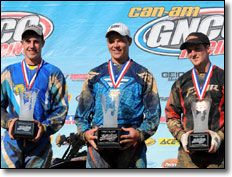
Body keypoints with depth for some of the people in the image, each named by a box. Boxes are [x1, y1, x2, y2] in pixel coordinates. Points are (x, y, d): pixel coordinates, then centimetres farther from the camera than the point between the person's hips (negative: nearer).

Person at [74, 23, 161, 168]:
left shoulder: (143, 75, 13)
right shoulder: (94, 75, 19)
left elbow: (153, 114, 8)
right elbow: (81, 112, 19)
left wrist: (139, 134, -9)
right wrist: (85, 133, -1)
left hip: (131, 146, -1)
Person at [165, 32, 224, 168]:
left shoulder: (222, 78, 7)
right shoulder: (181, 83, 15)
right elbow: (171, 115, 15)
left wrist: (220, 136, -10)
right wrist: (181, 135, -2)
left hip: (218, 150, -2)